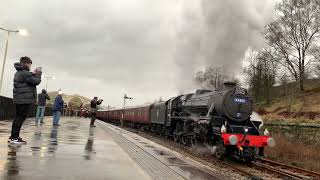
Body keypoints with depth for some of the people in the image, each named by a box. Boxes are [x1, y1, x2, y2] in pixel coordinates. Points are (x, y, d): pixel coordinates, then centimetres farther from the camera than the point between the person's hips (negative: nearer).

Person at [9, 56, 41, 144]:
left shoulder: (18, 72, 16)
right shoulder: (25, 73, -16)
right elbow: (36, 81, -12)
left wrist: (33, 74, 11)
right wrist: (38, 73, 2)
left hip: (18, 99, 10)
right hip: (25, 99, -10)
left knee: (18, 117, 15)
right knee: (21, 118, -7)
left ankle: (13, 136, 21)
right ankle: (15, 138, -5)